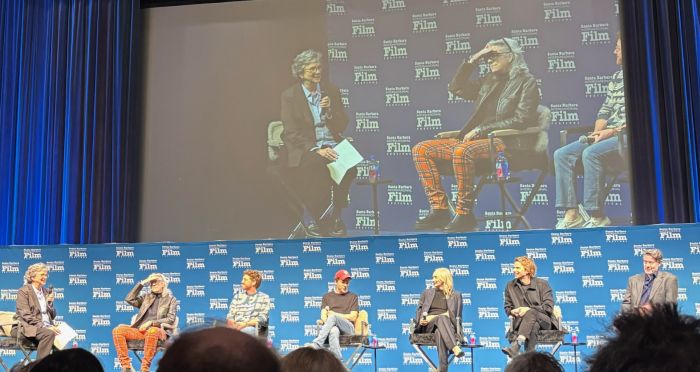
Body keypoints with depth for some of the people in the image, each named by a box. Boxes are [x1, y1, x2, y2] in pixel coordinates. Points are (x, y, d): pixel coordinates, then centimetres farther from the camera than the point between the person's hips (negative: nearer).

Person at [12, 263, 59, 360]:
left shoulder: (47, 291, 17)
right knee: (49, 334, -35)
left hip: (46, 327, 6)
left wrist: (50, 302, -2)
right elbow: (26, 316, -13)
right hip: (27, 327, -6)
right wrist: (44, 327, -22)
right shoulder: (23, 291, -2)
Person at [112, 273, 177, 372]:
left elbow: (170, 319, -1)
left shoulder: (171, 299, 11)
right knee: (118, 330, -21)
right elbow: (130, 299, 8)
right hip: (140, 330, 4)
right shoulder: (147, 297, 23)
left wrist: (151, 322, -14)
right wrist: (142, 283, 6)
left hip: (159, 331, -4)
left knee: (152, 331, -41)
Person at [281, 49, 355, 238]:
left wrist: (330, 110, -7)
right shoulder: (289, 96, 2)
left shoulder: (331, 91, 13)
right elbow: (292, 133, -7)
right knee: (319, 165, -36)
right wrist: (316, 149, -20)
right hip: (305, 150, -3)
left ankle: (335, 218, -10)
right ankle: (320, 220, -18)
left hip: (332, 146, 3)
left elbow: (342, 126, 13)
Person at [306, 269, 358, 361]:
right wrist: (324, 320, -16)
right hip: (333, 326, 1)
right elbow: (323, 315, 9)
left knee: (333, 317, -36)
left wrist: (334, 314, 1)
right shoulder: (327, 296, 24)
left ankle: (317, 344, -49)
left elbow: (353, 317, 8)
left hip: (348, 328, -1)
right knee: (333, 331, -40)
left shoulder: (353, 297, 21)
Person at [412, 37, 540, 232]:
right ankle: (439, 210, -14)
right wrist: (472, 60, 16)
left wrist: (481, 130, -13)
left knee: (462, 151, -39)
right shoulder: (490, 80, 23)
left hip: (503, 142, -8)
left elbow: (521, 120, -10)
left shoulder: (526, 81, 2)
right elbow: (456, 88, 27)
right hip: (476, 139, 8)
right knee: (421, 149, -7)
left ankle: (465, 214, -27)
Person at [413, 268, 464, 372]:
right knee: (442, 318, -39)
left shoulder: (456, 295, 20)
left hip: (447, 326, 0)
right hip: (428, 326, 0)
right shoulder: (427, 293, 26)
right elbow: (419, 310, 20)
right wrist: (420, 320, -3)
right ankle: (455, 348, -61)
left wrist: (458, 331, -4)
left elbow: (458, 316, 16)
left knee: (439, 332, -42)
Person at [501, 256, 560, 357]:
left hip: (544, 321, -2)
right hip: (521, 322, 2)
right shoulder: (510, 286, 17)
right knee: (534, 326, -37)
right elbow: (507, 308, 19)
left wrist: (529, 309, -15)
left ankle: (516, 345, -60)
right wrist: (513, 311, -7)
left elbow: (549, 307, -1)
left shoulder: (542, 284, 9)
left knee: (531, 313, -39)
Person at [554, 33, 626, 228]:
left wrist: (612, 131, -17)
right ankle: (571, 213, -15)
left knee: (591, 153, -34)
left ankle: (597, 216, -26)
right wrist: (597, 132, 2)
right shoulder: (616, 77, 21)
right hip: (608, 134, 8)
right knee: (561, 154, -9)